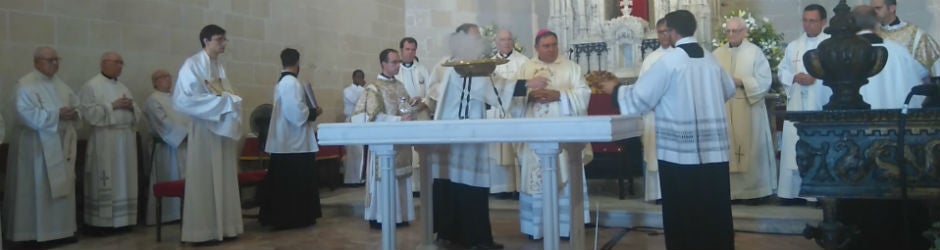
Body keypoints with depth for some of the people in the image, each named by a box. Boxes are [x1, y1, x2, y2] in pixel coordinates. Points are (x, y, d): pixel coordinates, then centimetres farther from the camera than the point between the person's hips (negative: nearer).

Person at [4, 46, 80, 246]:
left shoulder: (60, 84, 14)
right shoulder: (25, 84, -8)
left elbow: (76, 106, 15)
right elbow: (27, 114, -19)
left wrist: (74, 114, -7)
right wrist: (56, 115, -23)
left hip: (62, 144, 7)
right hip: (37, 145, -7)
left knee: (62, 187, 8)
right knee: (37, 188, -1)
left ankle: (61, 229, 16)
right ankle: (36, 232, 7)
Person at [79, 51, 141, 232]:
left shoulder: (123, 87, 18)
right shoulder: (92, 85, -2)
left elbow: (137, 115, 16)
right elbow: (89, 112, -13)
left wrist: (131, 107, -4)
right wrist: (112, 105, -15)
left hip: (126, 139, 7)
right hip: (105, 140, -6)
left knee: (124, 179, 7)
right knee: (105, 181, -5)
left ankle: (123, 218, 13)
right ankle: (102, 221, 2)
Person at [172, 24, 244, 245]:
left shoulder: (220, 66, 13)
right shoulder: (192, 65, -10)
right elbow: (182, 100, -17)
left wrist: (231, 101, -1)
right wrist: (218, 100, -18)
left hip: (224, 127, 8)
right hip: (204, 129, -7)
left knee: (224, 179, 9)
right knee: (204, 180, -4)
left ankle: (223, 227, 16)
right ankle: (203, 231, 3)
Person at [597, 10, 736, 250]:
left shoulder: (668, 61, -10)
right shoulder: (710, 59, 8)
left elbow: (640, 97, -8)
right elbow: (729, 90, 25)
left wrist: (615, 90, 8)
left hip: (680, 150, -5)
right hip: (714, 149, 5)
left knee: (681, 211, 6)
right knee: (715, 208, 10)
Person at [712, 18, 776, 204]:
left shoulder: (755, 52, -1)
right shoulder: (717, 54, 8)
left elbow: (765, 80, -6)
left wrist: (742, 82, -17)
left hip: (749, 110, -3)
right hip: (724, 110, 3)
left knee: (751, 150, 1)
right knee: (727, 150, 5)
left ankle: (753, 191, 10)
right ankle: (729, 190, 12)